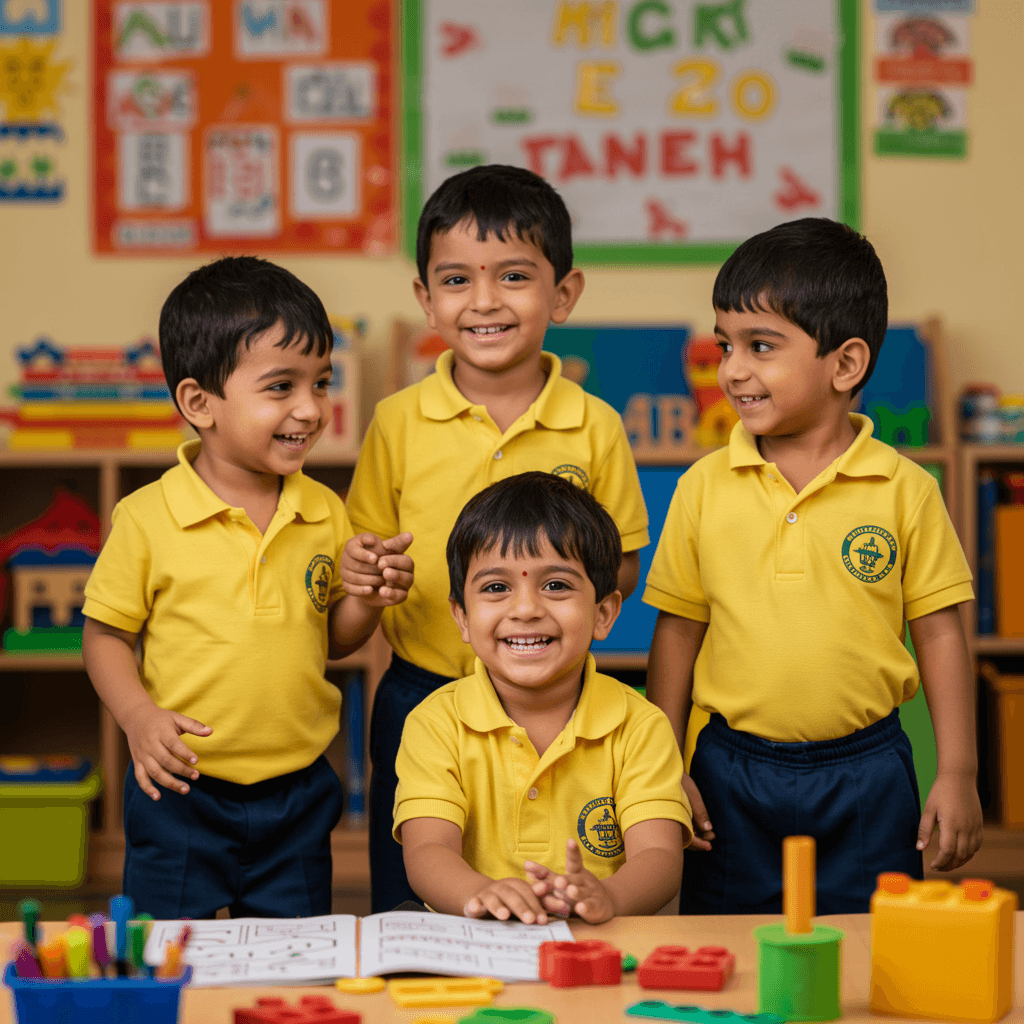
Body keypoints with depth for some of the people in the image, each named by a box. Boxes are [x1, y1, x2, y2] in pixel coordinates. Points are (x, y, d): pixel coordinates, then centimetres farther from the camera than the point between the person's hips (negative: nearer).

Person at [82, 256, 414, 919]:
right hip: (180, 792, -3)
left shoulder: (325, 513, 2)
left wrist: (365, 601, -9)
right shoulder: (147, 518, -10)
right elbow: (107, 634, -2)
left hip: (296, 792, 3)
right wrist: (139, 716, -17)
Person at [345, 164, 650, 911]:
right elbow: (367, 555, 8)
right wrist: (369, 577, -15)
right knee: (409, 914, 10)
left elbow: (624, 568, 5)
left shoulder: (595, 428, -3)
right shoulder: (398, 422, -1)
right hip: (420, 697, 1)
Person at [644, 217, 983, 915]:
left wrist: (958, 774, -1)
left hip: (864, 775, -1)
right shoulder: (705, 487, 0)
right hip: (732, 773, 1)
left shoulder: (904, 490, -5)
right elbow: (679, 629, 5)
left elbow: (939, 631, 0)